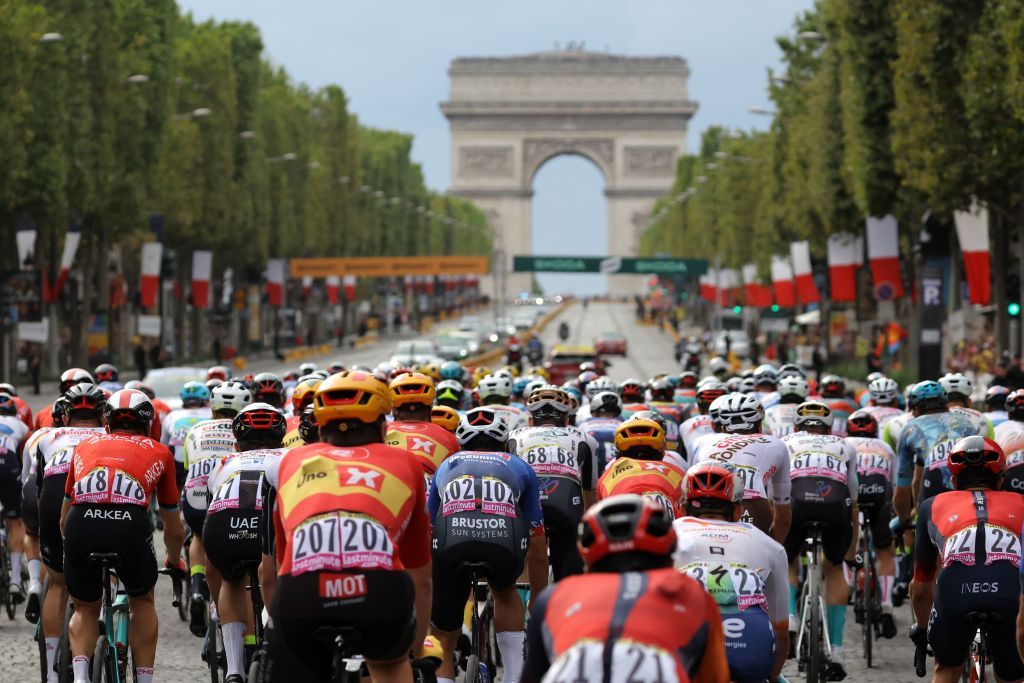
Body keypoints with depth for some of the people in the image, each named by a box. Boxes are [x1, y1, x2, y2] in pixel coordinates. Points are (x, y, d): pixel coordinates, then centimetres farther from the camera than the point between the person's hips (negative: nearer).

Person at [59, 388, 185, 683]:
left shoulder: (85, 446, 31)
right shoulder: (159, 452, 28)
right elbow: (174, 529, 37)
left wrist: (75, 552, 58)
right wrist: (174, 561, 57)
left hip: (80, 526, 1)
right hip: (130, 524, -1)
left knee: (85, 609, 26)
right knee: (143, 602, 28)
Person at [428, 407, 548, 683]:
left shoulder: (446, 466, 38)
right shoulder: (519, 468, 35)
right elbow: (537, 548, 39)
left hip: (451, 544, 0)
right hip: (505, 544, 0)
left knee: (443, 638, 17)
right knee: (504, 592, 35)